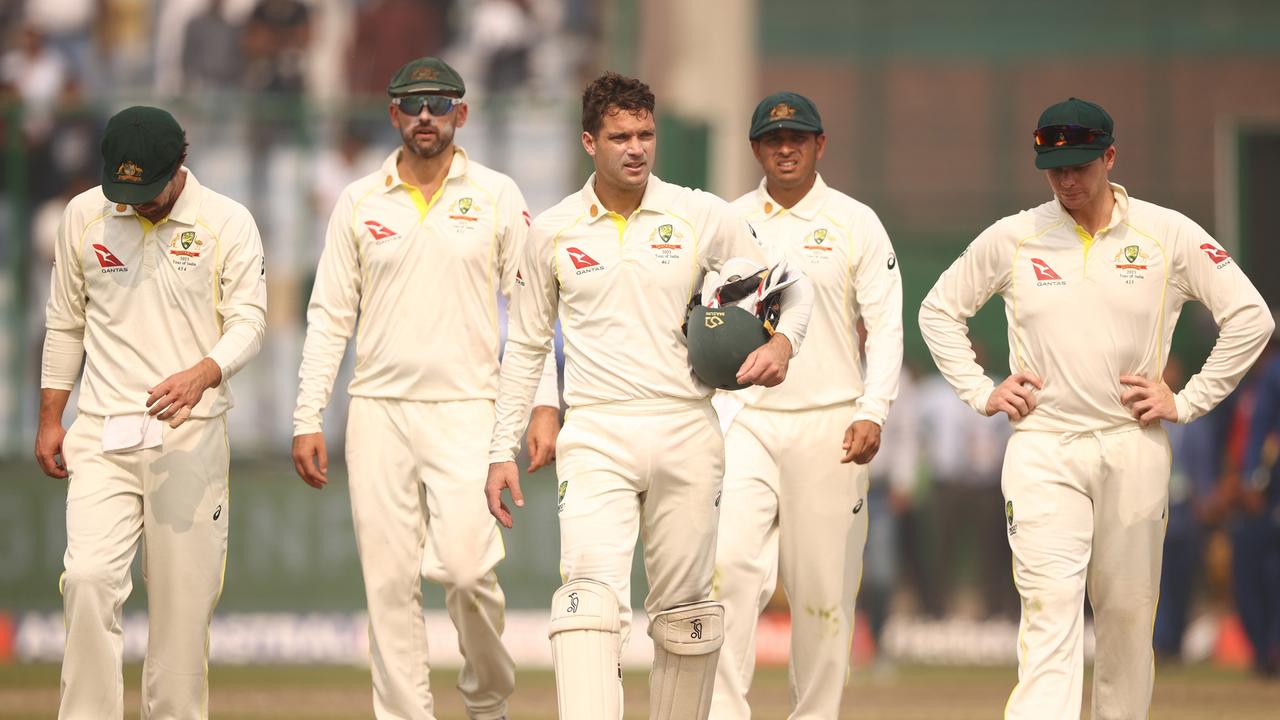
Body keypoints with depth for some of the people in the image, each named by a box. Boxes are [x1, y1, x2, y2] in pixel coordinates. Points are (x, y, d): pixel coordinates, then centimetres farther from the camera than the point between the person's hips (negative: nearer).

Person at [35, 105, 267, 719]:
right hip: (102, 436, 1)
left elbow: (248, 320, -8)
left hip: (192, 435, -1)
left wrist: (203, 374, -28)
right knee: (88, 577, -15)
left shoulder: (228, 223, -2)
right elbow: (65, 323, 15)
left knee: (184, 593, -1)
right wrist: (49, 419, 12)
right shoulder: (84, 217, 6)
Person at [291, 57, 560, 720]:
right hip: (378, 411, 2)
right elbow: (330, 316, 9)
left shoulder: (497, 197, 5)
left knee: (465, 565, -15)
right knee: (389, 581, -2)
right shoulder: (359, 202, 8)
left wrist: (546, 403, -7)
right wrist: (307, 419, 2)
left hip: (467, 410, -2)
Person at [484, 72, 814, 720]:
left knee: (684, 610, 7)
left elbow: (789, 289, 12)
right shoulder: (553, 232, 7)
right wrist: (502, 449, 12)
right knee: (591, 588, -20)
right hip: (595, 435, -1)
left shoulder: (703, 217, 4)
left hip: (686, 430, 1)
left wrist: (782, 341, -10)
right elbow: (526, 345, 16)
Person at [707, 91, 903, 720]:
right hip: (743, 421, 1)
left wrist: (872, 414, -12)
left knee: (824, 586, 0)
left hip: (829, 425, -1)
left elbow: (886, 327, 0)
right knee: (732, 564, -15)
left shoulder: (855, 224, 3)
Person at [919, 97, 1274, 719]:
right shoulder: (1012, 239, 5)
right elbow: (939, 310, 17)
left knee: (1127, 615, 6)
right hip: (1042, 449, -1)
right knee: (1050, 609, -15)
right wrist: (981, 393, 7)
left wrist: (1187, 401, -1)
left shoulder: (1168, 235, 1)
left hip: (1133, 448, 1)